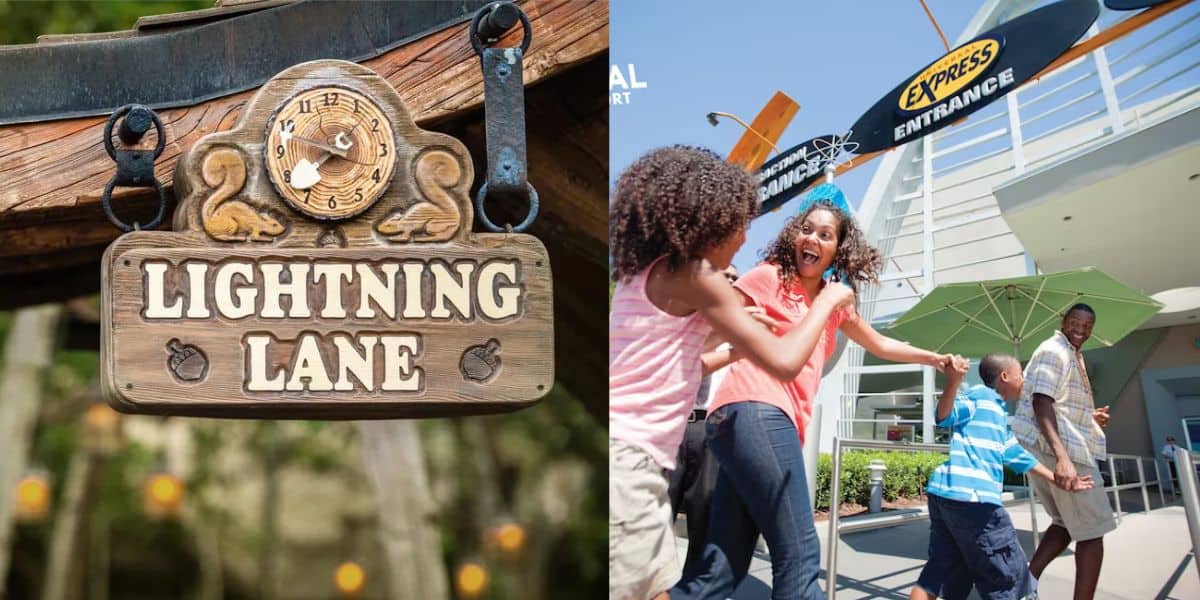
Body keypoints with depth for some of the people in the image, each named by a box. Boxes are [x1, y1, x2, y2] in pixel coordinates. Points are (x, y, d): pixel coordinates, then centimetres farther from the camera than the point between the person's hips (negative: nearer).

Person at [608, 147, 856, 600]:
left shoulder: (645, 273, 19)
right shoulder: (692, 272, -8)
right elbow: (784, 362, -11)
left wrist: (732, 349, 23)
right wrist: (826, 301, 3)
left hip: (631, 461, 10)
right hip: (624, 459, -10)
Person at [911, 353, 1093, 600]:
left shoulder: (999, 414, 30)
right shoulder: (981, 395, 1)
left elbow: (1017, 456, 37)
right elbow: (945, 416, -15)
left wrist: (1060, 480, 40)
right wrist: (952, 382, -32)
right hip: (970, 497, -10)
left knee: (940, 574, 9)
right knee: (1008, 577, 1)